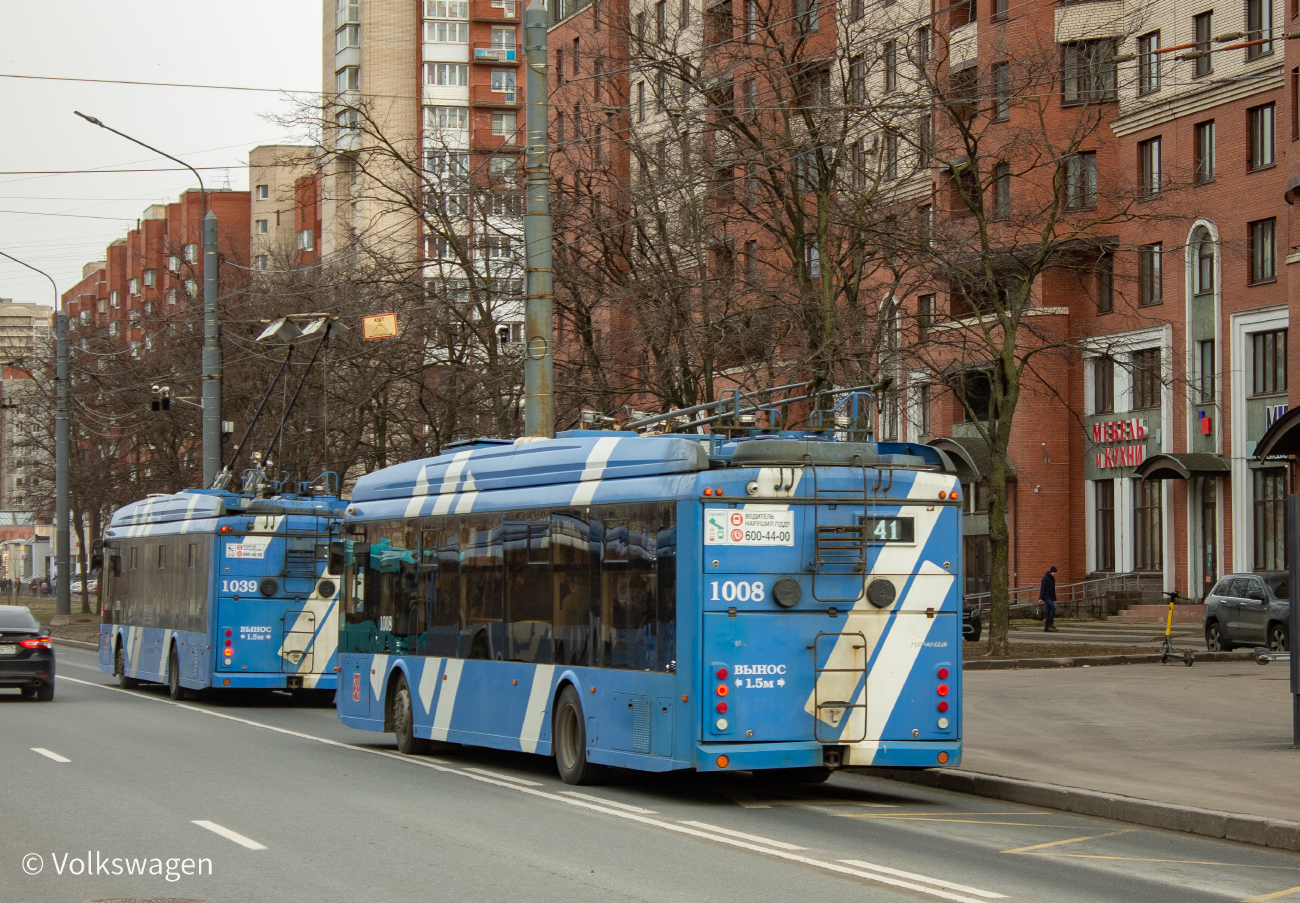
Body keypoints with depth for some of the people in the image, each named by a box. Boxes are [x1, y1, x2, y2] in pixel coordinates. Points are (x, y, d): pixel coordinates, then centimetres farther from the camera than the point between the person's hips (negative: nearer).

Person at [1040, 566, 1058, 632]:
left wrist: (1054, 599, 22)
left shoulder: (1052, 579, 16)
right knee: (1053, 608, -21)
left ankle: (1046, 627, 7)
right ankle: (1050, 624, -19)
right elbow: (1042, 588, -13)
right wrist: (1041, 598, -18)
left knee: (1048, 612, 5)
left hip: (1050, 597, 8)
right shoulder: (1045, 578, -8)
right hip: (1046, 596, -8)